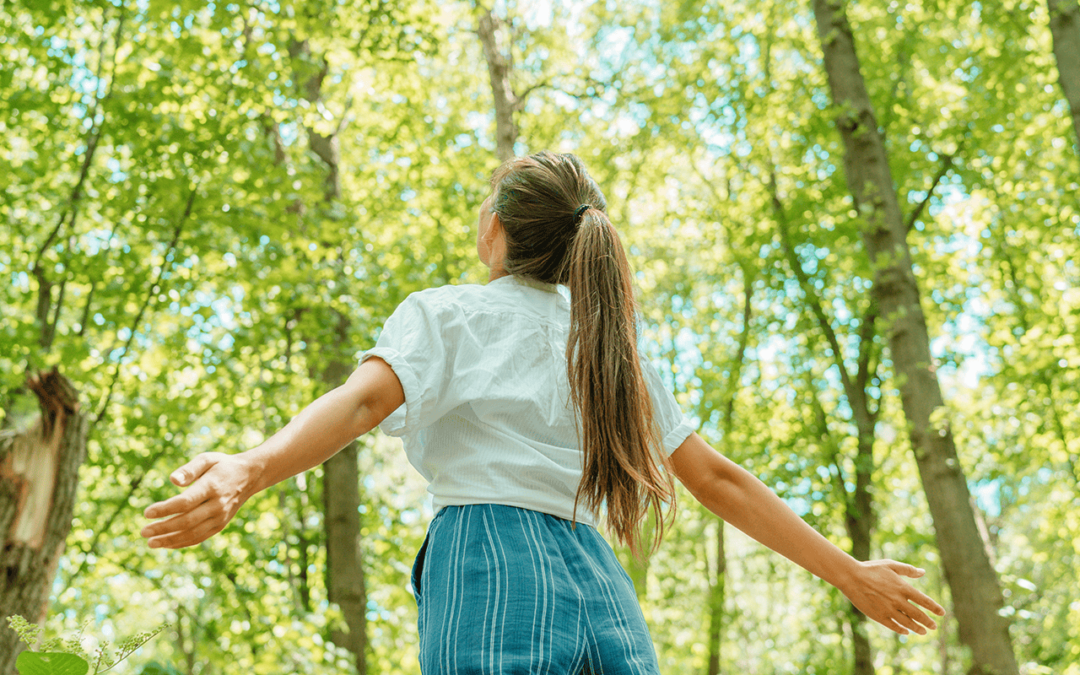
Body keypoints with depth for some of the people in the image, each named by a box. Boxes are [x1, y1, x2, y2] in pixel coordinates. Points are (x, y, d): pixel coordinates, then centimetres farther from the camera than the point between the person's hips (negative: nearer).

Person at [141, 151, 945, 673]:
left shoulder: (447, 315, 7)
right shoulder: (611, 341, 21)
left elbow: (364, 399, -15)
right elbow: (718, 478, 18)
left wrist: (247, 470, -31)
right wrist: (850, 573, 25)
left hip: (491, 575, -5)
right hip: (601, 589, 5)